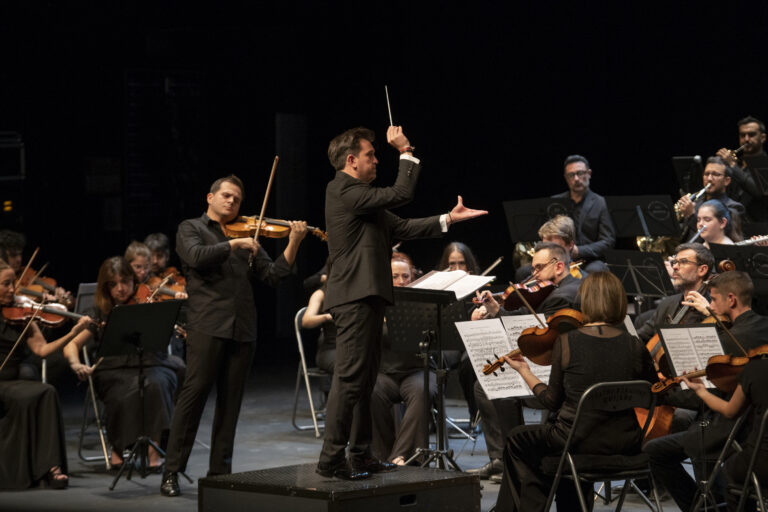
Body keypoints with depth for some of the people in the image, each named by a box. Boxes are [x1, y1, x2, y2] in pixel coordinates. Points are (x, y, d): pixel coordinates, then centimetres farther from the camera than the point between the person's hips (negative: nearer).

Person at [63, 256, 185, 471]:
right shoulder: (101, 312, 10)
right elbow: (71, 345, 6)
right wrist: (76, 364, -15)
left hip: (150, 365, 0)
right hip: (114, 372, 0)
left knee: (155, 385, -35)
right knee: (124, 396, -33)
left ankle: (154, 449, -26)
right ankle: (118, 447, -8)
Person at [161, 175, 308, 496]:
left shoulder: (246, 236, 21)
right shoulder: (191, 229, 10)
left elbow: (272, 275, 11)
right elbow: (197, 256, -12)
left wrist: (293, 243, 0)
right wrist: (234, 244, -14)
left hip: (242, 329, 5)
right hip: (208, 325, -5)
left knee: (230, 401, 4)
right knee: (194, 393, -10)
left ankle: (219, 471, 9)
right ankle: (172, 472, -9)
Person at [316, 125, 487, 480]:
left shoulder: (357, 194, 21)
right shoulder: (343, 191, -11)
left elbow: (401, 227, 18)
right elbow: (401, 195, -18)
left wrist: (449, 219, 13)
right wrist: (406, 152, -8)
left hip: (366, 298, 11)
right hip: (354, 297, -11)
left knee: (364, 380, 13)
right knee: (349, 378, -11)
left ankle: (360, 455, 19)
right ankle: (331, 459, -10)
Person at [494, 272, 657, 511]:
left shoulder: (566, 343, -12)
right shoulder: (635, 347, -6)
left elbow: (553, 401, -3)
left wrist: (525, 372, 12)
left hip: (579, 443, -4)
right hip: (625, 446, 4)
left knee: (517, 440, 25)